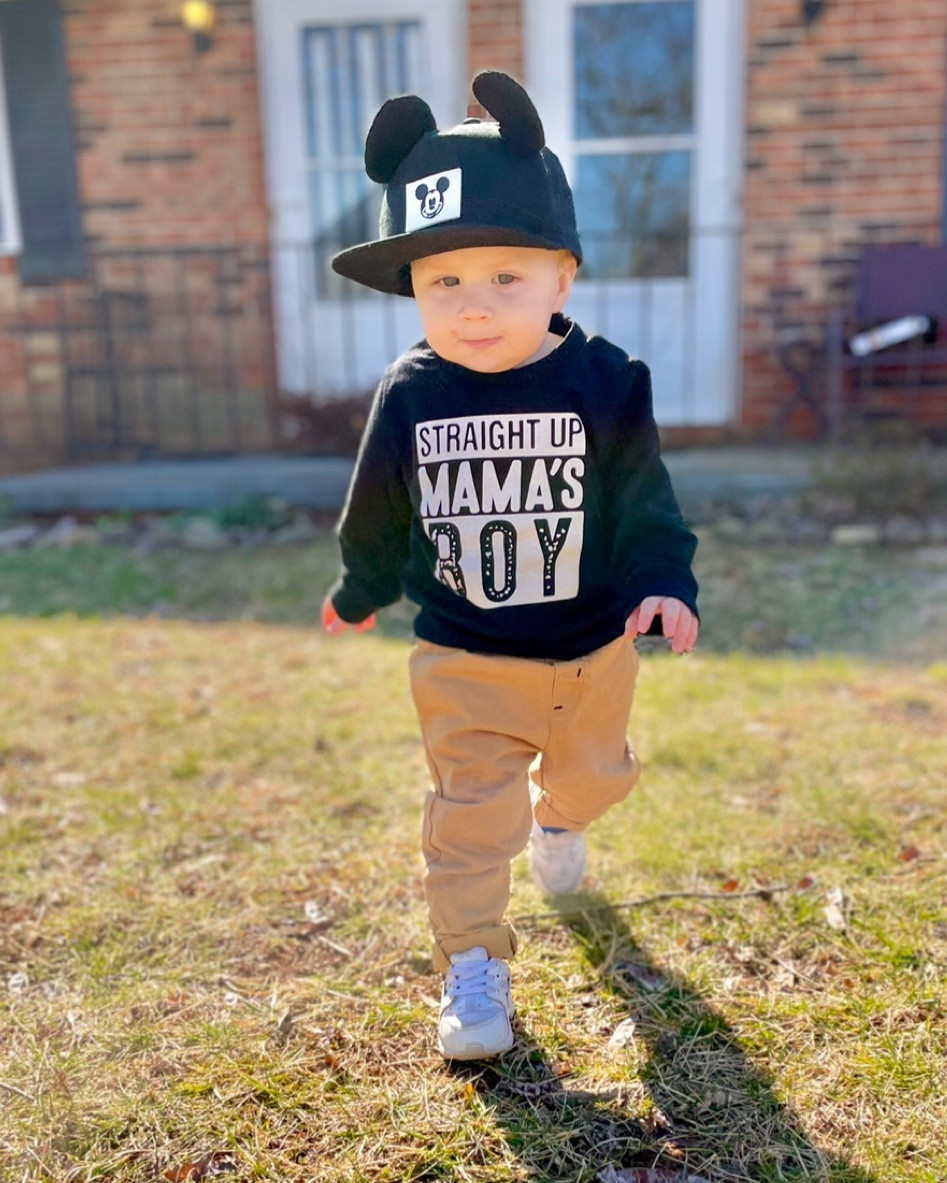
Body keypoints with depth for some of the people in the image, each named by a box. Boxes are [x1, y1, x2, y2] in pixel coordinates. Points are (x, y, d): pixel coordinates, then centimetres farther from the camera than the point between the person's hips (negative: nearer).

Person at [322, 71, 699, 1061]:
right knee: (471, 810, 0)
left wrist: (665, 587, -16)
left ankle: (556, 820, 60)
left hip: (592, 647, 2)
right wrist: (359, 592, 17)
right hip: (463, 658, -1)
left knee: (590, 774, 25)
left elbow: (647, 506, -4)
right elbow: (377, 513, 5)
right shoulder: (409, 399, -11)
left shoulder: (604, 383, -14)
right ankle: (472, 965, 18)